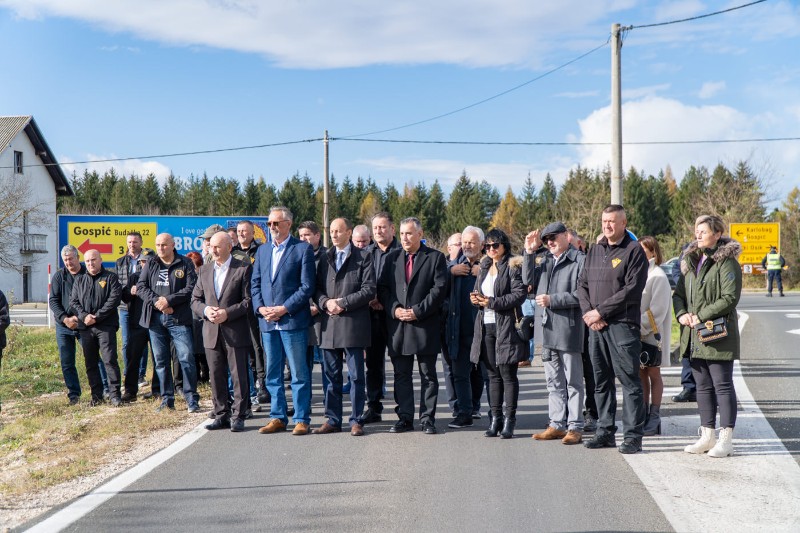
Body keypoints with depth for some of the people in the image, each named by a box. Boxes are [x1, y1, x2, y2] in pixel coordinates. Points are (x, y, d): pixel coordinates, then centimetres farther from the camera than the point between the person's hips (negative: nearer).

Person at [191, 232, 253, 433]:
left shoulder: (244, 268, -4)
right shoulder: (205, 271, 13)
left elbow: (249, 300, -8)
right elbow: (195, 300, 14)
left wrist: (227, 313, -17)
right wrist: (206, 310, -7)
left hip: (236, 332, -5)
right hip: (212, 333, 5)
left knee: (239, 375, -1)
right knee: (216, 376, 9)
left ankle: (238, 416, 7)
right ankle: (221, 414, 19)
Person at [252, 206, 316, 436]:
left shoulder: (303, 249, -3)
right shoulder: (262, 251, 16)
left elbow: (307, 286, -8)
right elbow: (255, 283, 15)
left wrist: (284, 309, -14)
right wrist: (260, 307, -2)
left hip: (293, 320, -6)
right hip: (267, 322, 6)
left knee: (299, 374, 0)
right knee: (272, 374, 11)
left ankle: (301, 419, 7)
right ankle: (278, 417, 20)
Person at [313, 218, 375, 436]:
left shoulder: (363, 257, 1)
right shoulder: (325, 258, 15)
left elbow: (369, 289, -7)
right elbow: (317, 287, 13)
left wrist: (343, 303, -13)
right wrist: (326, 302, -8)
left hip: (353, 325, -4)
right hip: (329, 325, 4)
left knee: (356, 376, 1)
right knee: (331, 376, 9)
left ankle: (356, 420, 9)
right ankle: (332, 420, 16)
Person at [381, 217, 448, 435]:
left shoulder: (436, 257, 1)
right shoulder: (392, 259, 13)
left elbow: (440, 288, -7)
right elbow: (384, 288, 9)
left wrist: (418, 311, -13)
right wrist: (394, 309, -8)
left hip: (425, 325, -3)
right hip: (398, 326, 4)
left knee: (428, 375, 3)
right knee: (401, 375, 7)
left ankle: (428, 419, 10)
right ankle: (405, 418, 14)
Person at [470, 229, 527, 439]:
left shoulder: (513, 266, -5)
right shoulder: (484, 267, 18)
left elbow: (519, 294, -14)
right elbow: (478, 290, 26)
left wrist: (493, 302, -16)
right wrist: (475, 298, 2)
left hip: (506, 325, -7)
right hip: (486, 325, 7)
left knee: (508, 374, -3)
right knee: (493, 374, 10)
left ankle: (509, 419, 2)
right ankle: (496, 417, 15)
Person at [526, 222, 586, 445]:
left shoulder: (579, 260, -9)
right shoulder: (547, 261, 15)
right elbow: (530, 281, 13)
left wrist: (552, 300, -15)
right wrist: (529, 252, 8)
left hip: (569, 328, -8)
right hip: (548, 328, 8)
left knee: (573, 381, 1)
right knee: (554, 381, 13)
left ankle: (575, 427, 7)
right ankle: (557, 424, 21)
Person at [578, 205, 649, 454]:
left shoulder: (634, 251, -4)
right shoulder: (594, 251, 17)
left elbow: (632, 289, -13)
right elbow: (582, 284, 14)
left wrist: (601, 311, -13)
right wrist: (588, 312, -3)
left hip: (623, 324, -7)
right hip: (596, 325, 7)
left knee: (629, 381, -4)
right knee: (601, 381, 12)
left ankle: (633, 435, 1)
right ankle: (605, 431, 20)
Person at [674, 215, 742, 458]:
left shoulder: (727, 262, -9)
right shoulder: (691, 261, 14)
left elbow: (730, 298, -16)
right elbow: (678, 293, 17)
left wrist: (701, 316, -17)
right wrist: (681, 314, -2)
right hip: (694, 336, 8)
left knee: (723, 386, -1)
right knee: (703, 387, 13)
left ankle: (726, 439, 5)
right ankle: (707, 436, 21)